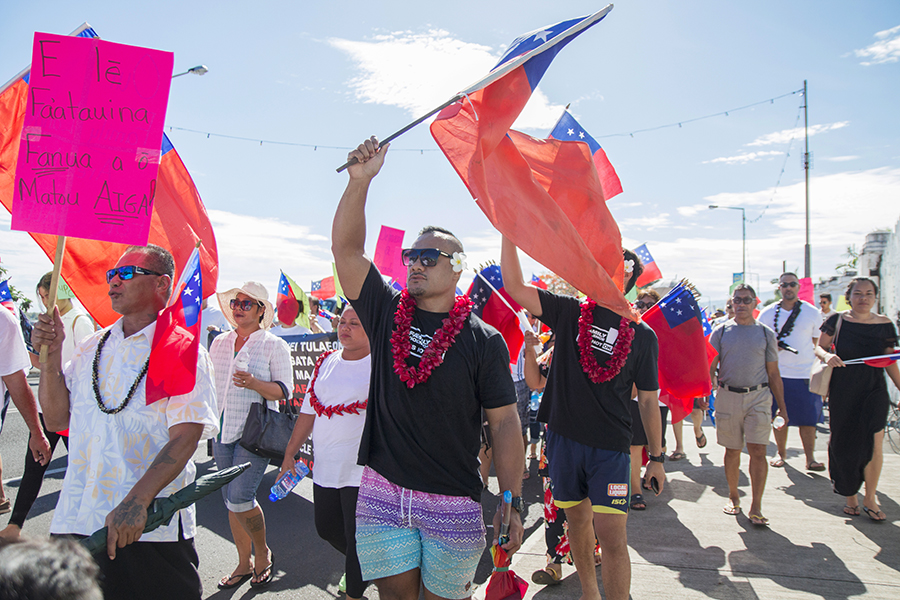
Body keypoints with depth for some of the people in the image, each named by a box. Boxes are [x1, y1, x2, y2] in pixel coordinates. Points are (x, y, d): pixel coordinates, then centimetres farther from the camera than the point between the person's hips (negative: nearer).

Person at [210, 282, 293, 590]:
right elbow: (209, 381, 21)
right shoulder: (219, 342, 11)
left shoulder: (274, 345, -4)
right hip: (223, 430, 6)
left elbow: (285, 390, -9)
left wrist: (254, 383, -24)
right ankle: (244, 563, 25)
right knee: (230, 500, 10)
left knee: (240, 497, -13)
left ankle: (262, 552, 13)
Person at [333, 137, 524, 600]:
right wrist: (360, 180, -13)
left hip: (453, 502, -2)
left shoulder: (484, 340, -5)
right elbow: (345, 249, -4)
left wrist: (512, 502, -8)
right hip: (382, 492, 3)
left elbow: (505, 423, -6)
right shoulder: (387, 315, 3)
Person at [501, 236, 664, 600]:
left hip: (610, 447, -2)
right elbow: (514, 285, -6)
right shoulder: (569, 313, 2)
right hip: (564, 437, 2)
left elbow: (648, 399, 4)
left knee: (611, 537, -7)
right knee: (577, 522, 16)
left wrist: (656, 457, 5)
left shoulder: (642, 335, 1)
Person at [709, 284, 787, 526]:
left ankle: (756, 507, -3)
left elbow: (773, 373, 10)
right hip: (728, 396, 0)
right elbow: (710, 367, 4)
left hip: (759, 397, 0)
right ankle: (733, 497, 26)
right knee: (732, 451, 9)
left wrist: (782, 406, 7)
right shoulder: (720, 331, 5)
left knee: (757, 451, -8)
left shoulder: (766, 333, 7)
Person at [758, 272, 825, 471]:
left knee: (808, 417, -2)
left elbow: (819, 342, 12)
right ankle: (781, 452, 21)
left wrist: (820, 353, -5)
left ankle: (810, 458, 6)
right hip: (777, 373, 1)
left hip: (805, 373, 0)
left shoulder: (812, 312, 5)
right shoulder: (767, 313, 4)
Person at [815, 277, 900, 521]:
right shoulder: (837, 321, -1)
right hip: (842, 392, 0)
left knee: (873, 443, -11)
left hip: (874, 391, 0)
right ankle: (850, 496, 25)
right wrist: (827, 356, -19)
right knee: (843, 444, 5)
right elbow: (819, 348, 3)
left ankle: (870, 499, 8)